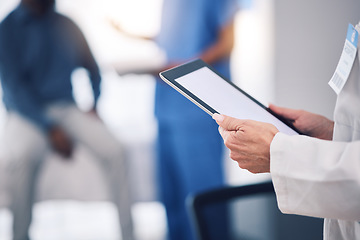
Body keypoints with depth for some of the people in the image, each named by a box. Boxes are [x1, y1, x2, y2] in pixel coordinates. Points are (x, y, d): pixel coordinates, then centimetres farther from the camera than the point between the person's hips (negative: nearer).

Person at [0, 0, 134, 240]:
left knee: (114, 150, -22)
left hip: (67, 109, 4)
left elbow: (92, 67, 21)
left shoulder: (66, 26, 10)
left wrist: (95, 105, 2)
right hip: (27, 114, -4)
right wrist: (50, 129, -22)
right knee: (23, 156, -37)